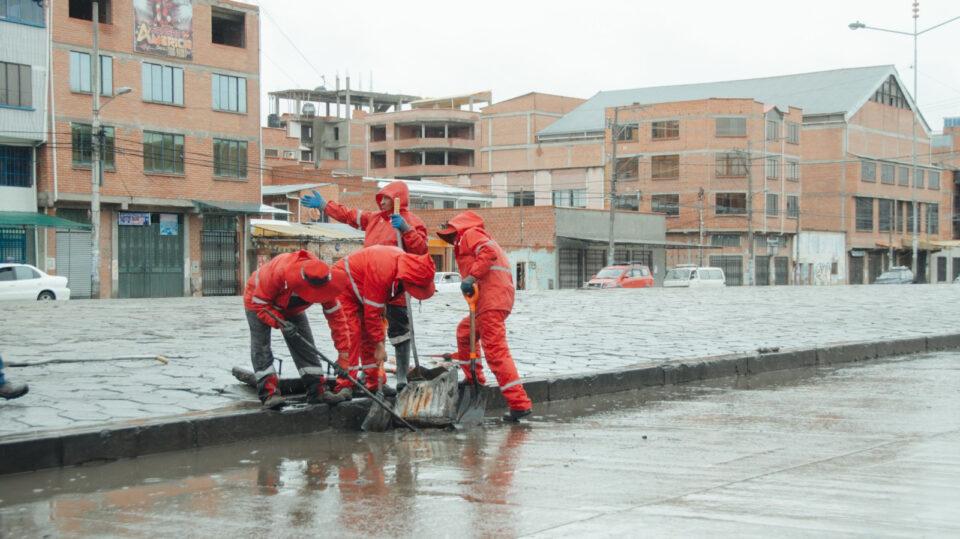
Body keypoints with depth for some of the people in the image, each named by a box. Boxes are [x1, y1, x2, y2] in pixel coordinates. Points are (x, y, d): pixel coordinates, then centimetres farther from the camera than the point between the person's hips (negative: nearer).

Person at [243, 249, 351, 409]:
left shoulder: (323, 279, -31)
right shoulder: (277, 272, -46)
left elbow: (336, 316, -21)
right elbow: (260, 303, -32)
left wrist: (344, 351, -20)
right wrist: (280, 323, -44)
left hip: (292, 308, 4)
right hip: (258, 299, -4)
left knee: (305, 344, -3)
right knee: (261, 344, -17)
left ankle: (317, 391, 0)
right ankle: (268, 393, -19)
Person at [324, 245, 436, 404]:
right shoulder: (381, 272, -39)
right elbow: (372, 313, -31)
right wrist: (379, 345, -25)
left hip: (362, 290, 9)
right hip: (343, 286, -9)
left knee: (370, 336, 6)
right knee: (351, 334, -19)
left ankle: (374, 384, 11)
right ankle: (345, 387, -19)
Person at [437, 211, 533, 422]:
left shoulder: (470, 234, 2)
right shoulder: (465, 243, 31)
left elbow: (489, 252, -17)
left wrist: (471, 276, -21)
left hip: (492, 297, -11)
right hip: (490, 299, 11)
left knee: (495, 349, -16)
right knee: (464, 332, 29)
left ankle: (520, 403, -23)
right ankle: (474, 380, 37)